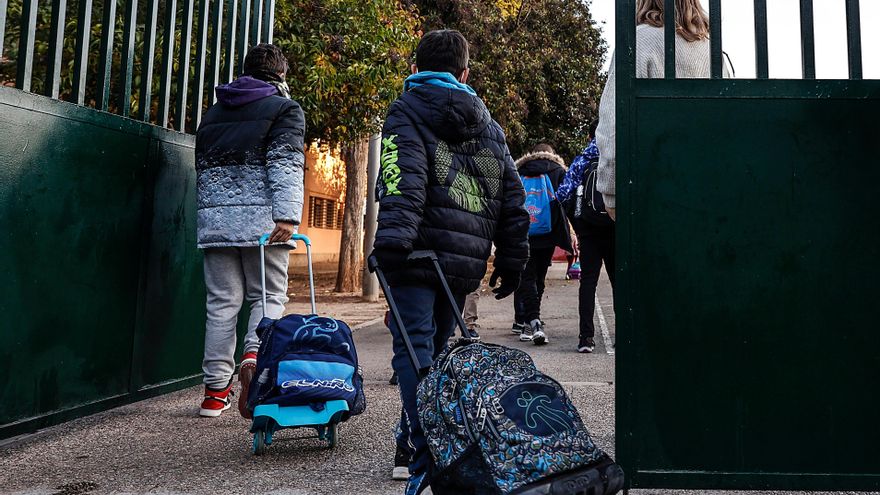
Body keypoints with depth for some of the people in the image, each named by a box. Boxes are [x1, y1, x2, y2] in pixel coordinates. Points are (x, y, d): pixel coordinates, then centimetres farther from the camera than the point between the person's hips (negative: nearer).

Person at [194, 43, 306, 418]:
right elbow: (285, 165, -10)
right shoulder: (285, 108, 4)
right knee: (269, 296, 6)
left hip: (214, 218, 5)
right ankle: (255, 355, -21)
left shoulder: (214, 112, 23)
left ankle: (216, 390, 9)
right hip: (260, 218, -4)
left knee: (221, 302, 7)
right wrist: (287, 216, -19)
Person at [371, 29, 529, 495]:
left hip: (420, 256, -5)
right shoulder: (489, 125, 21)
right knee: (436, 349, 15)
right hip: (466, 262, 5)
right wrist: (511, 262, 20)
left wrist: (391, 240, -25)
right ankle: (414, 438, 26)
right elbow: (512, 197, 18)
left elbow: (403, 179, -15)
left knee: (414, 351, -6)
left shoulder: (406, 113, 5)